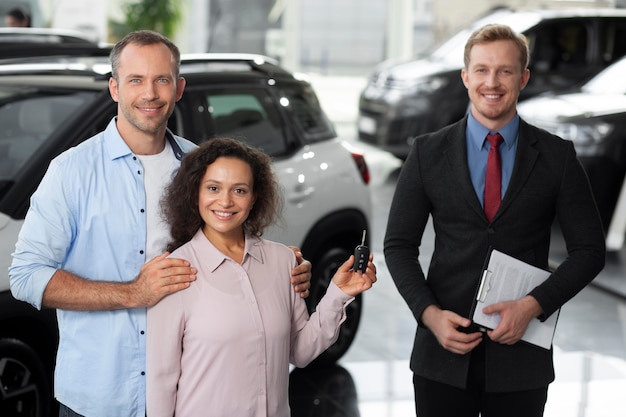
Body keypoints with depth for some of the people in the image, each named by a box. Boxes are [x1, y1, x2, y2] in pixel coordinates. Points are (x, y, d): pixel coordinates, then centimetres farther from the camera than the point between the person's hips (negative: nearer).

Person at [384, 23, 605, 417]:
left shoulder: (557, 156, 0)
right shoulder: (428, 152, 2)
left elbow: (589, 249, 1)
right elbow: (399, 244, 4)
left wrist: (532, 306, -12)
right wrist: (429, 313, -11)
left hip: (521, 352, 0)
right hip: (444, 349, 1)